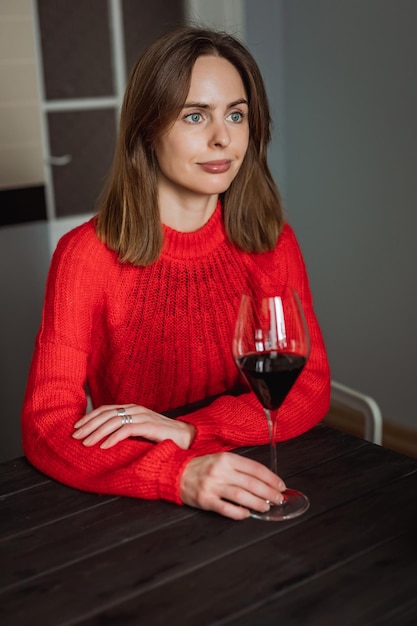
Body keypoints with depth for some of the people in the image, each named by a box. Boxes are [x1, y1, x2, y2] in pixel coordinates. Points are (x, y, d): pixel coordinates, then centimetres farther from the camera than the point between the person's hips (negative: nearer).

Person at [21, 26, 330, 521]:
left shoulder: (273, 242, 0)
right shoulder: (88, 254, -10)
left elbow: (311, 387, -2)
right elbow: (48, 425, -14)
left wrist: (192, 429, -18)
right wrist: (179, 475, -31)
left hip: (251, 495, 1)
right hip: (135, 507, 0)